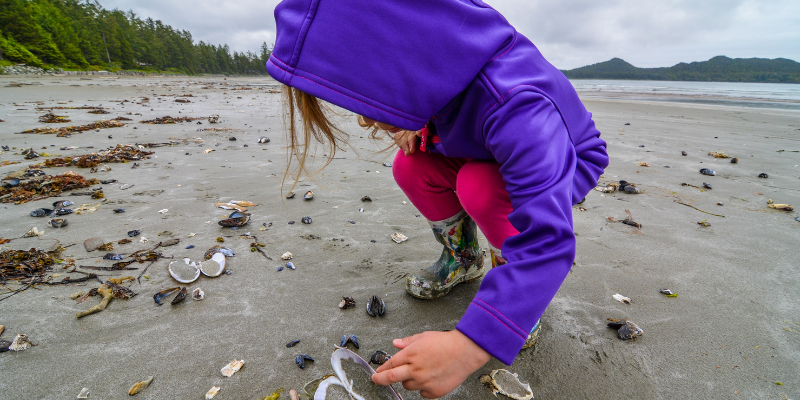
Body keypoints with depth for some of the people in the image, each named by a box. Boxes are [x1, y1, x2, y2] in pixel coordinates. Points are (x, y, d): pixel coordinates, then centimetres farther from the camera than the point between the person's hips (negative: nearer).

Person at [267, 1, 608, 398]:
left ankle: (523, 283, -7)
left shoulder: (514, 105, -42)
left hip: (567, 162, -6)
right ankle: (463, 259, 8)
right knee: (410, 168, -14)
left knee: (478, 186, -35)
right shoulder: (443, 63, -19)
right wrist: (416, 127, -18)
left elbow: (550, 240, -47)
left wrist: (467, 347, -50)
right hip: (493, 153, 6)